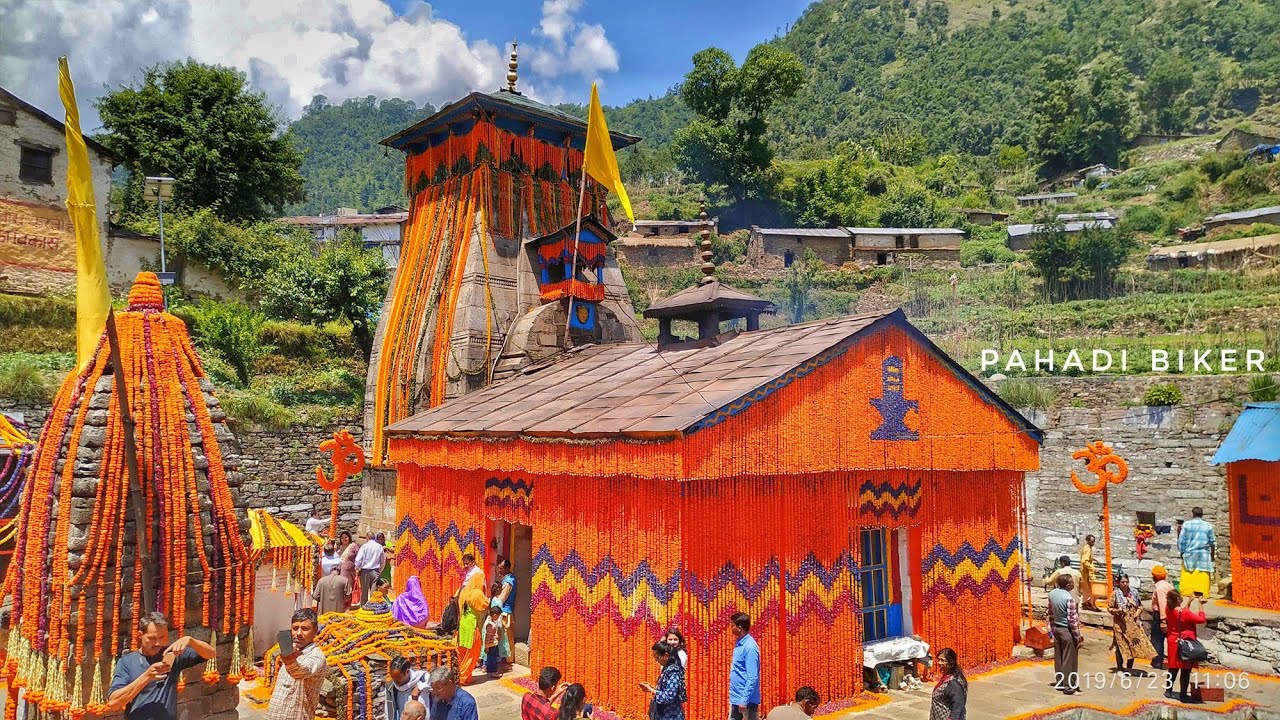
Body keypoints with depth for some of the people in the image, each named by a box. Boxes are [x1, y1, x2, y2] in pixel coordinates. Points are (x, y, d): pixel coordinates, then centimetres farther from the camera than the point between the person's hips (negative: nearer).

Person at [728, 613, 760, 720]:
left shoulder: (750, 647, -19)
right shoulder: (739, 644, 10)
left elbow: (752, 678, -22)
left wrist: (744, 700, -24)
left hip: (747, 701, -9)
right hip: (735, 699, 9)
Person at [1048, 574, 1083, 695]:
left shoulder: (1052, 594, 2)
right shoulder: (1069, 598, -22)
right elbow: (1072, 619, -20)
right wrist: (1078, 636, -12)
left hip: (1056, 628, 7)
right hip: (1067, 630, -7)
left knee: (1058, 657, 15)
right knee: (1069, 659, 1)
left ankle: (1059, 682, 24)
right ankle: (1068, 686, 6)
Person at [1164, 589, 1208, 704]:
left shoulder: (1169, 610, -2)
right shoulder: (1185, 613, -23)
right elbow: (1201, 619, -14)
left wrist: (1189, 600, 19)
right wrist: (1200, 605, -6)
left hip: (1173, 642, 7)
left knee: (1173, 668, 18)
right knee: (1185, 670, 3)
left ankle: (1168, 691, 26)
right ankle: (1183, 695, 7)